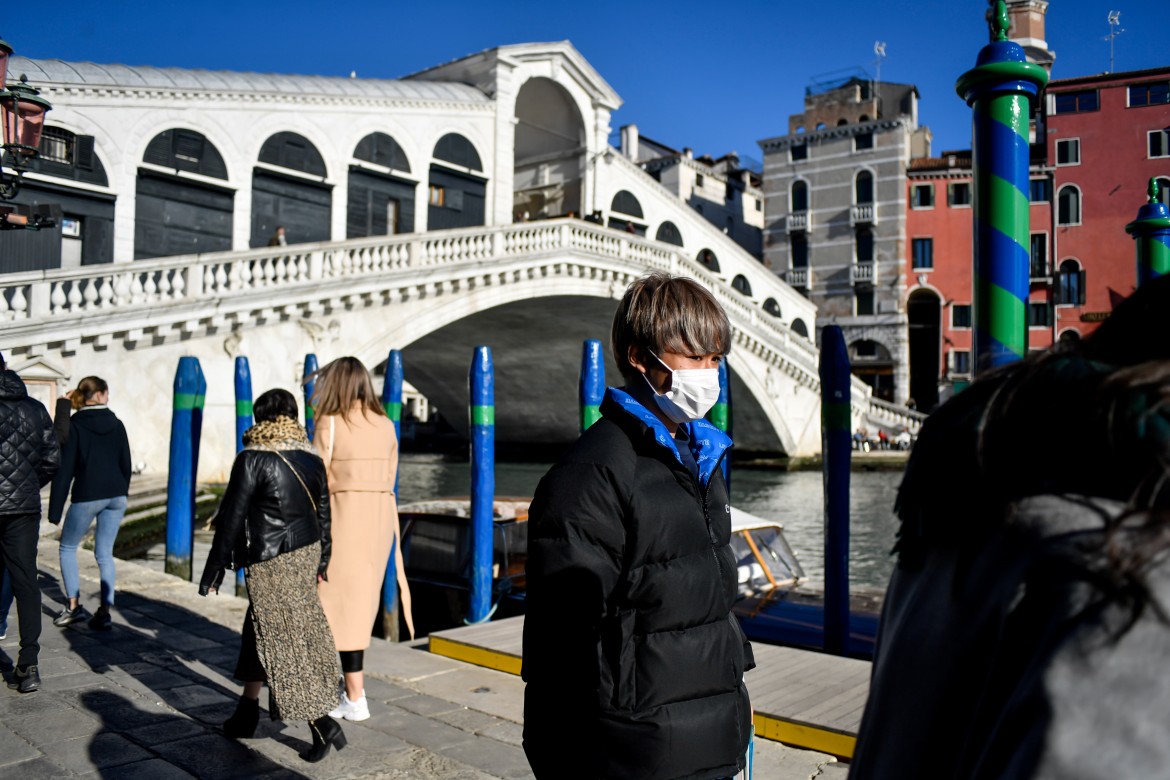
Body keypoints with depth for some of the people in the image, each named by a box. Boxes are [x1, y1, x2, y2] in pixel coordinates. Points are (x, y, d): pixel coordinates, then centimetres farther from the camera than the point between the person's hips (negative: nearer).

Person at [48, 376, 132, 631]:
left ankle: (74, 606, 12)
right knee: (105, 553, 8)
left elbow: (64, 469, -6)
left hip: (87, 496, -3)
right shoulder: (116, 424, 7)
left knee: (67, 547, 16)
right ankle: (104, 612, 4)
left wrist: (55, 509, -3)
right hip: (115, 495, 4)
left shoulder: (74, 426, -4)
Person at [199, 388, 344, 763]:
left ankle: (323, 724, -2)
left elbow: (232, 518, -12)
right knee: (261, 631, 20)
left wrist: (214, 572, -4)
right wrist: (321, 560, 23)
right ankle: (247, 712, 32)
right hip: (306, 552, 7)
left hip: (270, 563, -7)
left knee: (282, 640, 0)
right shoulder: (312, 459, 5)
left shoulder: (252, 460, -13)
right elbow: (323, 513, 11)